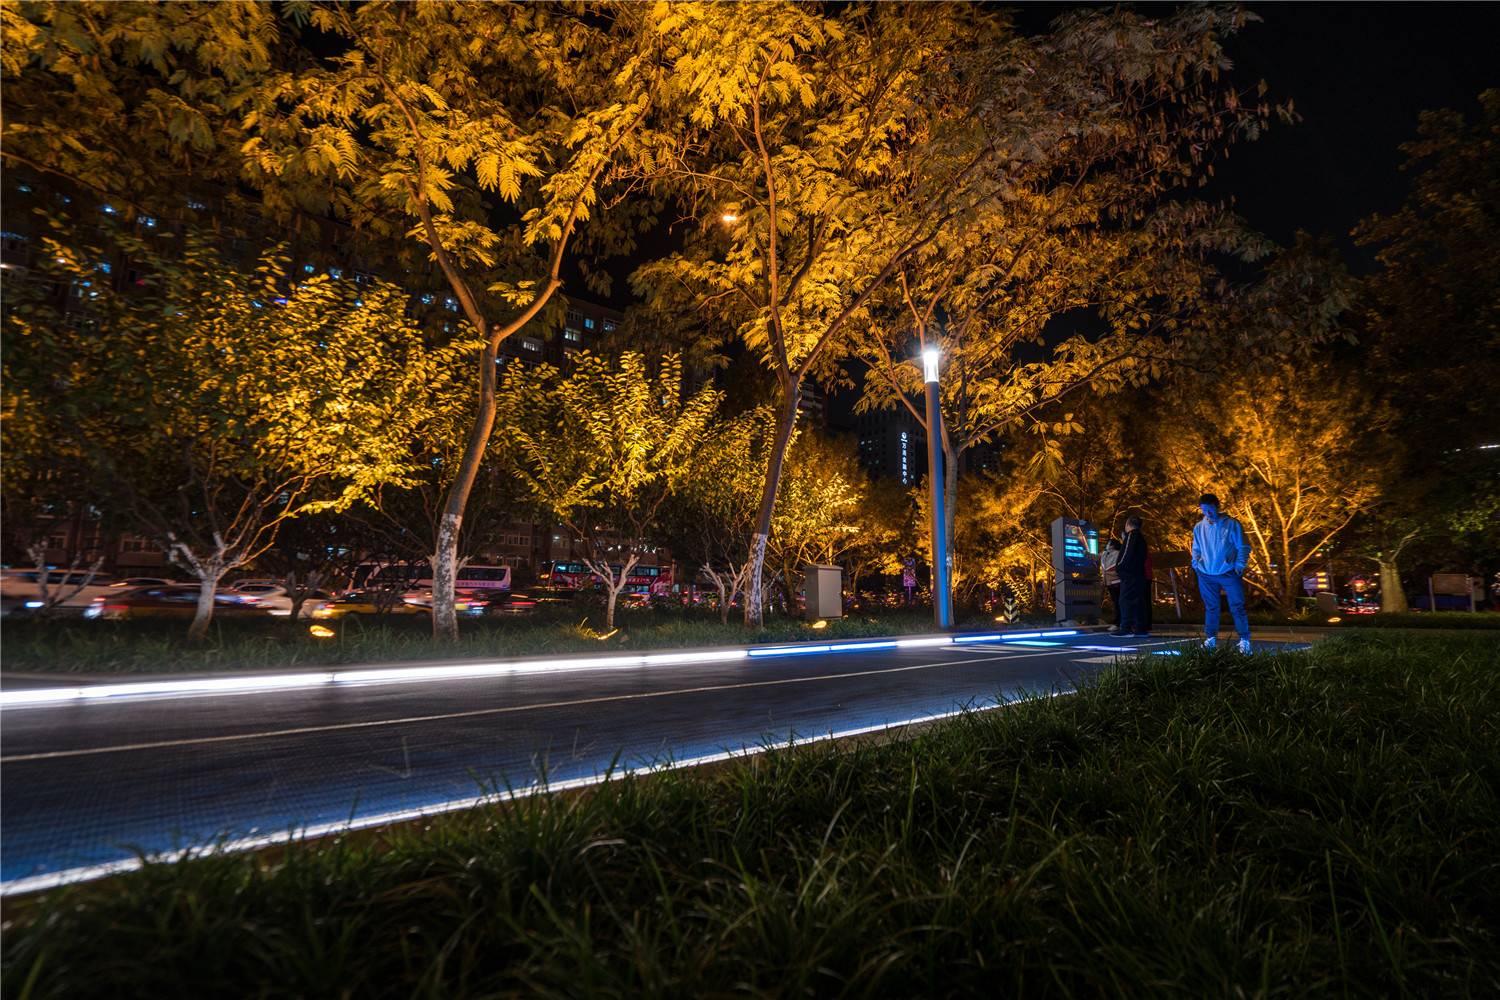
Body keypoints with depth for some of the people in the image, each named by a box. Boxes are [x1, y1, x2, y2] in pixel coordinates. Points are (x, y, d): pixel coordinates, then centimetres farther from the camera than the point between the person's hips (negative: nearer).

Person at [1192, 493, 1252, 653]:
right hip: (1206, 575, 3)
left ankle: (1244, 639, 7)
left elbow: (1243, 547, 0)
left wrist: (1239, 566, -8)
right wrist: (1196, 564, 7)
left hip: (1229, 573, -3)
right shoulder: (1199, 527, 6)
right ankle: (1211, 637, 18)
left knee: (1237, 607, -2)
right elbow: (1196, 549, 19)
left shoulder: (1232, 524, -4)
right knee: (1211, 608, 10)